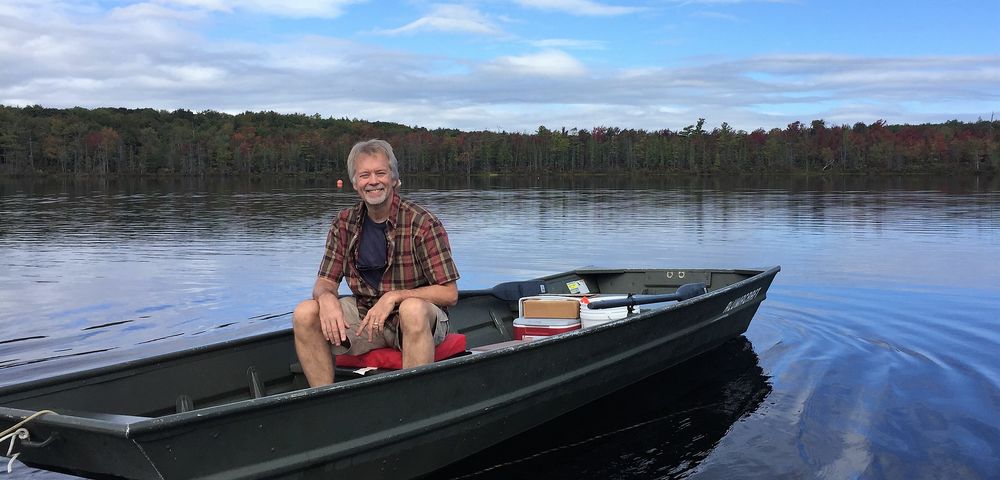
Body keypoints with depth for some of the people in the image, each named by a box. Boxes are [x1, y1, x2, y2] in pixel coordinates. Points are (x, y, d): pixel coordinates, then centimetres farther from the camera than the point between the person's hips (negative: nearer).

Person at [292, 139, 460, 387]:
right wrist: (326, 297, -20)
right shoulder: (344, 224, 3)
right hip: (365, 315, 5)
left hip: (419, 319, -4)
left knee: (412, 309, -38)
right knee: (304, 314, -16)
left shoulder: (423, 224, -12)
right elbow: (325, 281, 5)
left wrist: (394, 297, -25)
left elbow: (449, 293, -13)